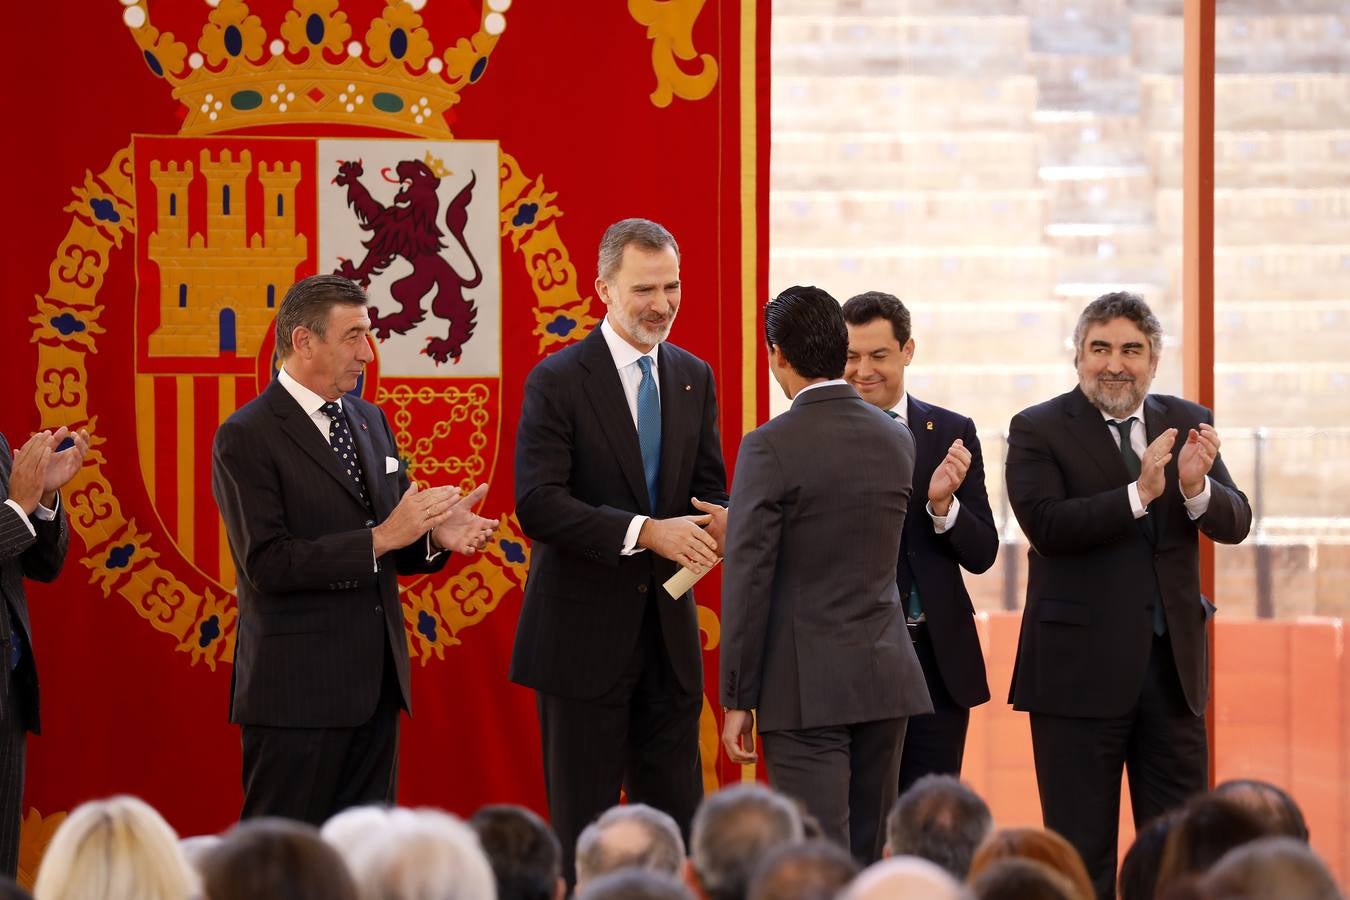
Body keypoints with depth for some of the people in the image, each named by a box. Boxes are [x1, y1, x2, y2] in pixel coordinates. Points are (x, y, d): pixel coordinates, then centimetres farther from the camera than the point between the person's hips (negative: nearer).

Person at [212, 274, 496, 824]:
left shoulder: (369, 421, 14)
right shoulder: (246, 438, -10)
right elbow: (267, 565, -19)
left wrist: (433, 535, -4)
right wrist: (380, 539, -21)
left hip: (376, 684, 8)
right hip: (298, 690, -8)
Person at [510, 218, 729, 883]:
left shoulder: (694, 379, 10)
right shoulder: (557, 381, -8)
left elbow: (709, 489, 12)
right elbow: (537, 505, -17)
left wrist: (718, 523, -13)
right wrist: (647, 532, -27)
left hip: (669, 633, 5)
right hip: (585, 634, -5)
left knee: (677, 821, 6)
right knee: (583, 831, 2)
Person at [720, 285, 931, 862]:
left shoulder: (770, 448, -12)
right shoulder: (897, 441, 7)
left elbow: (748, 583, -13)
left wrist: (737, 701, -6)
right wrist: (738, 524, 28)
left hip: (806, 686, -6)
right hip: (885, 679, 6)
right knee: (869, 861, 12)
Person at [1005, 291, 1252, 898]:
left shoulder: (1187, 424, 8)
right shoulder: (1039, 431, -4)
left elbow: (1234, 524, 0)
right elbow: (1046, 524, -18)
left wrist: (1196, 486, -21)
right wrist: (1139, 494, -28)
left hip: (1173, 664, 4)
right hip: (1080, 666, -4)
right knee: (1081, 848, 3)